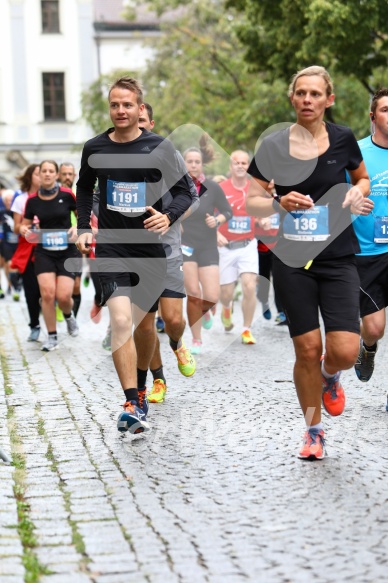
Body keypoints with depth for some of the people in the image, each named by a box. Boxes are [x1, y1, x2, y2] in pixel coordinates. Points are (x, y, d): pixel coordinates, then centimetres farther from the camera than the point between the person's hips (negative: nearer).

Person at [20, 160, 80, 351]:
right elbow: (24, 225, 11)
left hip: (67, 251, -1)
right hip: (44, 252, 1)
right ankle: (52, 337, 5)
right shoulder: (32, 200, 0)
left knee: (63, 296, -10)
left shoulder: (66, 195, -6)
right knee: (47, 293, -12)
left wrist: (77, 227, -13)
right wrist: (24, 230, -12)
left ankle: (69, 316, 28)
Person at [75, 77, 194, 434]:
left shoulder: (159, 148, -3)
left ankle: (141, 389, 33)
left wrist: (169, 217, -19)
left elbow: (184, 192, 1)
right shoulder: (95, 149, 3)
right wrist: (84, 227, 8)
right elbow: (85, 189, 19)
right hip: (111, 246, 0)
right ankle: (132, 405, -16)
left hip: (151, 246, 0)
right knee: (120, 321, -16)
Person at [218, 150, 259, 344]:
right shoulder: (220, 189, -5)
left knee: (249, 287, -14)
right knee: (226, 292, 5)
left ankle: (246, 330, 2)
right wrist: (216, 234, -18)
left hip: (248, 246, 1)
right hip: (226, 247, -1)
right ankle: (226, 309, 44)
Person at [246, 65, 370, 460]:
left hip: (338, 260, 0)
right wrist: (281, 203, -18)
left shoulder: (343, 139, 0)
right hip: (292, 261, 0)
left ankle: (329, 376, 28)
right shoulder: (274, 145, -3)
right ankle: (313, 430, 22)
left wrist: (357, 193, -4)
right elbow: (251, 203, 1)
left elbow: (362, 178, 18)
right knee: (307, 349, 2)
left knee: (344, 351, -10)